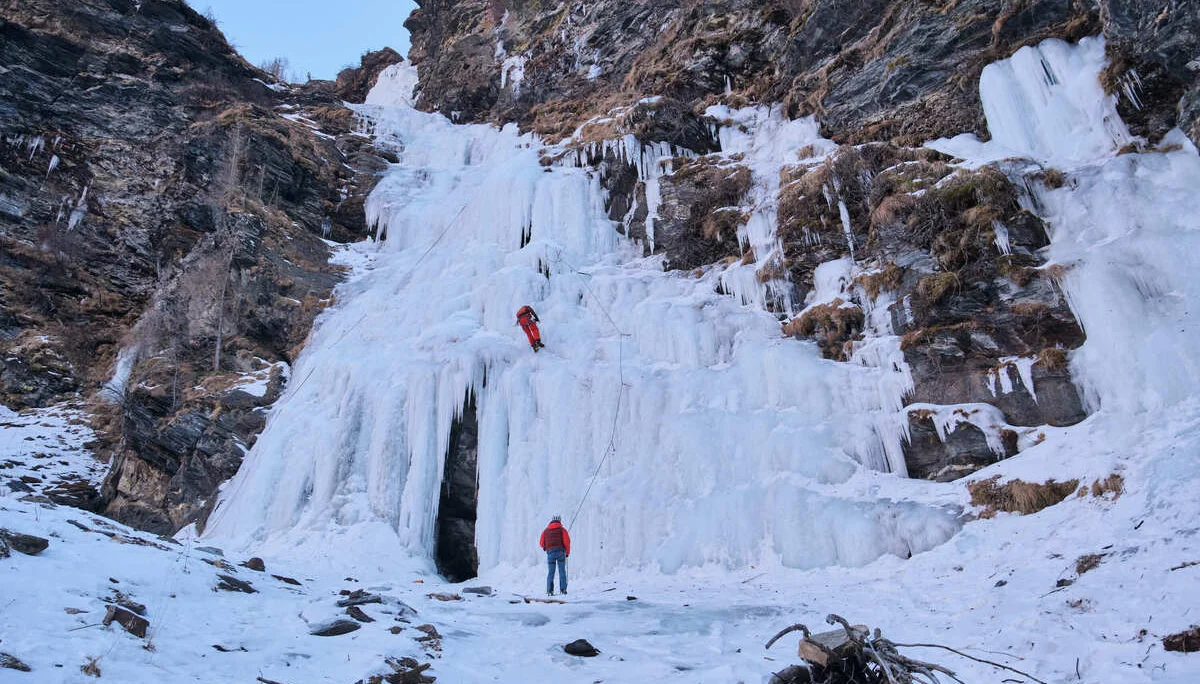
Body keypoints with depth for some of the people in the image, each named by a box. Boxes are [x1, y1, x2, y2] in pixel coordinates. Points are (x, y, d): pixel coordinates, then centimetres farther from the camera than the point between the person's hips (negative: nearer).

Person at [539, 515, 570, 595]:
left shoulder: (546, 530, 14)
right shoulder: (562, 529, 7)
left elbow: (541, 543, 10)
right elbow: (567, 542, -1)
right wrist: (567, 552, 12)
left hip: (550, 552, 2)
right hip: (560, 552, -2)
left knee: (551, 572, 6)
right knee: (562, 571, 6)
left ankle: (549, 590, -3)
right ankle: (563, 589, 0)